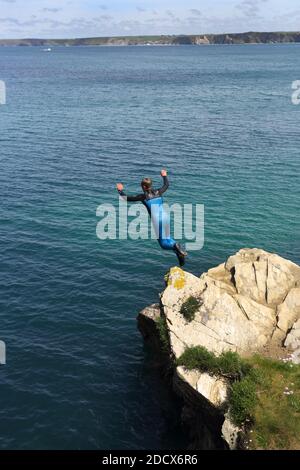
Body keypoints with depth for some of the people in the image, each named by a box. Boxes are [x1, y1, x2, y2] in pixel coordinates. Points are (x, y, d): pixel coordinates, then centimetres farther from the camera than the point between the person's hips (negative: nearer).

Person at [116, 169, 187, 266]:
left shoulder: (144, 196, -2)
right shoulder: (158, 192, 10)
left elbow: (128, 198, 6)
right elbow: (166, 185, 31)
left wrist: (120, 191, 21)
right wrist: (165, 176, 47)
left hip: (157, 219, -5)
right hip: (165, 217, 5)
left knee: (163, 243, 5)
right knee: (167, 238, 23)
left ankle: (175, 246, -26)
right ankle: (179, 252, 1)